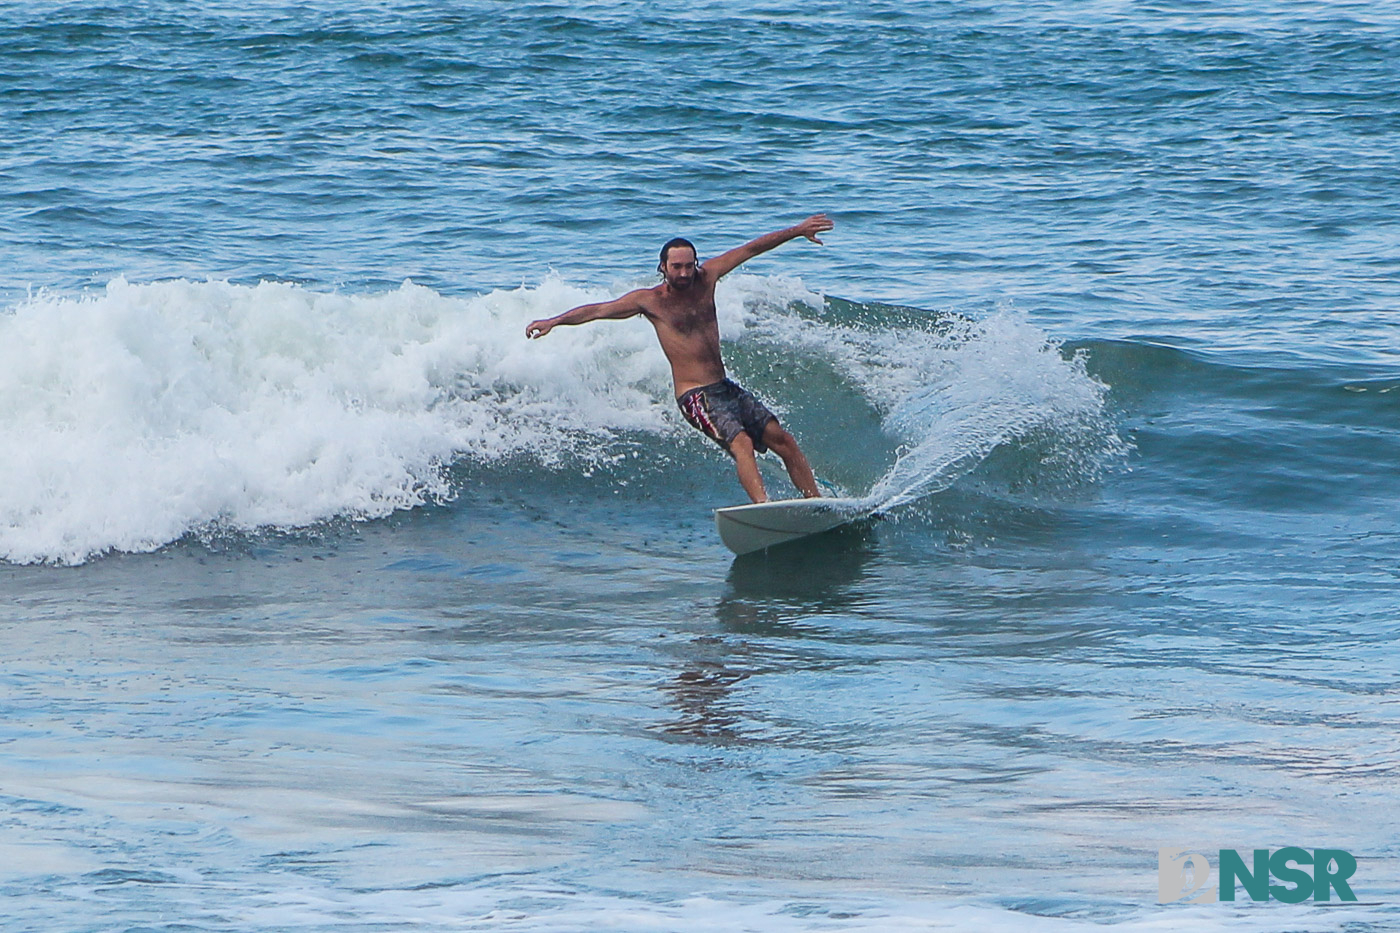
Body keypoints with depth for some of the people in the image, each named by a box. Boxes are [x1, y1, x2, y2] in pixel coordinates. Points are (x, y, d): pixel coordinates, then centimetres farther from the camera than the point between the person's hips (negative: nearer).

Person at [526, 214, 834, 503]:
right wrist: (553, 321, -19)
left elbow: (752, 248, 12)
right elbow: (598, 310, -8)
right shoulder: (650, 300, -4)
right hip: (696, 395, -6)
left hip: (726, 387, 6)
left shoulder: (705, 278, 7)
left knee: (783, 440, 2)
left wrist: (797, 231, 15)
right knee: (741, 443, -27)